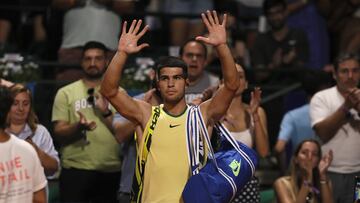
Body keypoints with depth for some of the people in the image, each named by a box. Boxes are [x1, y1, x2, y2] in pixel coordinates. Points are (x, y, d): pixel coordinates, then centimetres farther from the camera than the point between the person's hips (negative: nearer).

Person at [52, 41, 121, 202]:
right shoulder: (66, 93, 6)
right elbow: (59, 133, -1)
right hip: (75, 170, -2)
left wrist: (106, 112, -12)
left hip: (110, 171, 2)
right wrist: (78, 127, -21)